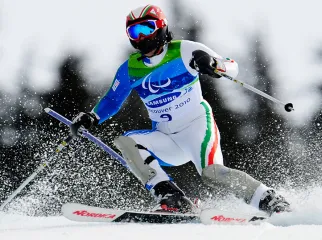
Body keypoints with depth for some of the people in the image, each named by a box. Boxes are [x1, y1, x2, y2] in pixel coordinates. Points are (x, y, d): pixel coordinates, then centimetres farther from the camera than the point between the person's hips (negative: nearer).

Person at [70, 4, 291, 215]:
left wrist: (213, 65, -30)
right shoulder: (130, 69, 6)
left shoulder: (184, 51, -6)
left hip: (196, 125, -5)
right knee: (124, 142, -20)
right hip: (166, 139, 5)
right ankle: (172, 198, -26)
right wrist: (90, 119, -1)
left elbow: (232, 67, -7)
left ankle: (271, 202, -18)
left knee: (212, 174, -28)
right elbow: (112, 100, 18)